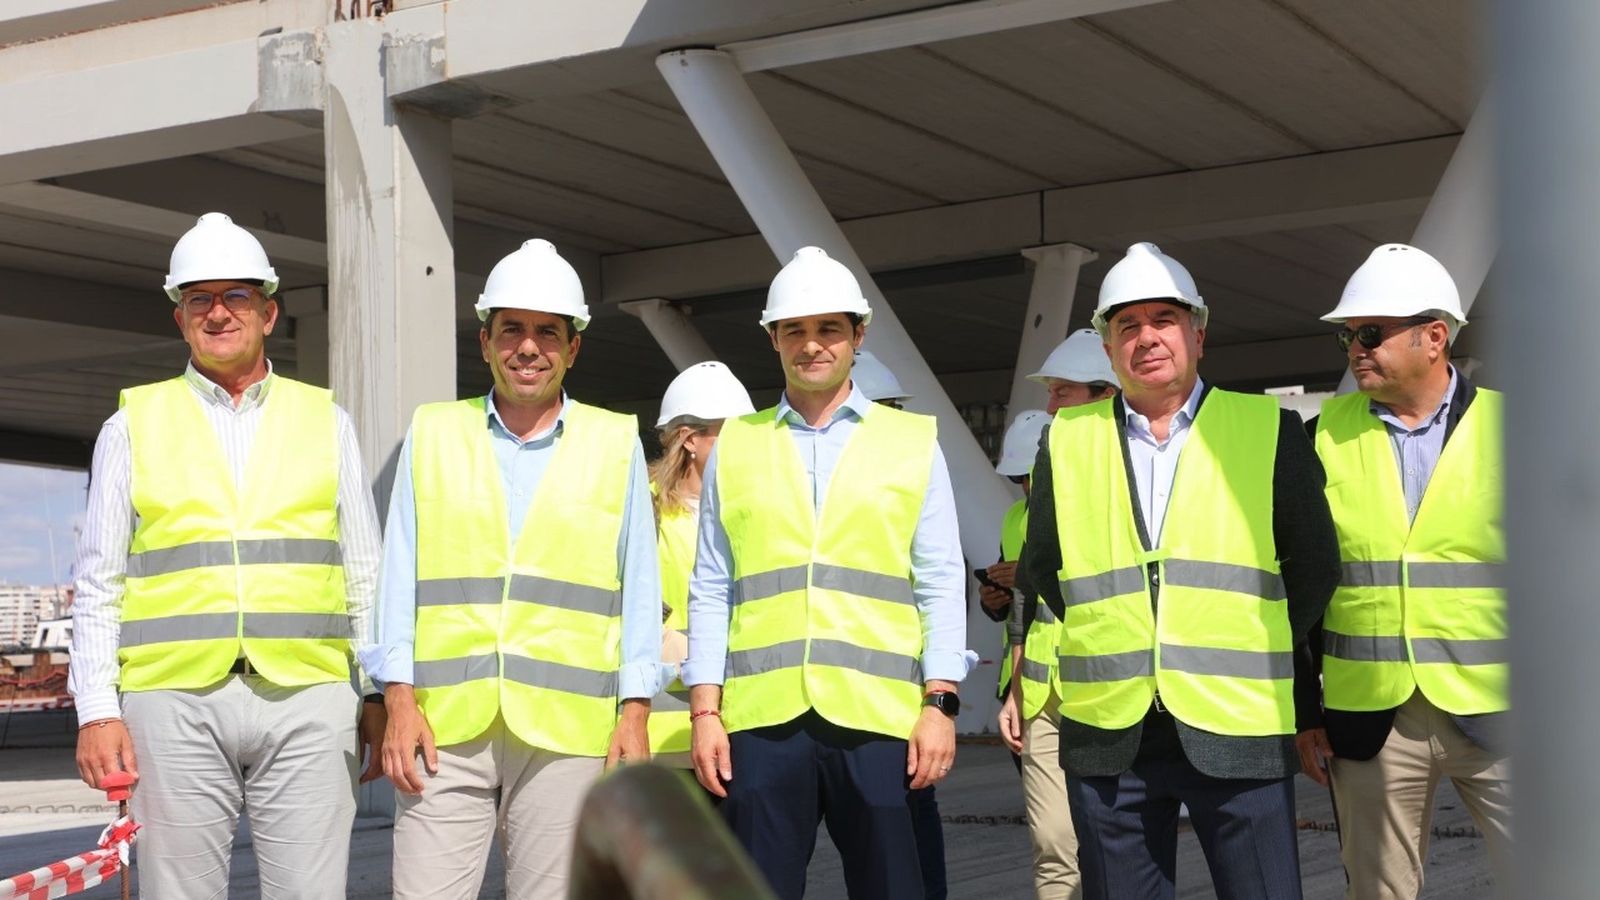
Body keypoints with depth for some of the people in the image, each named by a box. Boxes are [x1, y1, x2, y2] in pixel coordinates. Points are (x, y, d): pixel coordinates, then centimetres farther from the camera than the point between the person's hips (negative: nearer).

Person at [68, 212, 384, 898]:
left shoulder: (326, 422, 14)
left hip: (306, 699, 0)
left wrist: (380, 697, 8)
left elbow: (366, 576, 14)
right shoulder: (133, 426, 12)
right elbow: (98, 585, 9)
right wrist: (96, 710, -1)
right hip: (175, 701, 0)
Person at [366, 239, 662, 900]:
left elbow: (639, 586, 8)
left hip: (568, 731, 0)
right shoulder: (432, 433, 11)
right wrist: (399, 699, 0)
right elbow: (399, 574, 9)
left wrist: (635, 713, 1)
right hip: (444, 727, 0)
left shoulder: (616, 443, 9)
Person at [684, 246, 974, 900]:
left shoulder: (913, 442, 9)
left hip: (878, 719, -1)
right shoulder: (735, 446, 13)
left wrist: (939, 703, -3)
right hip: (760, 720, 1)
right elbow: (710, 590, 11)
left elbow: (941, 585, 6)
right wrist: (704, 711, 3)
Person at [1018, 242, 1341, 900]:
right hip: (1108, 735, 2)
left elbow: (1314, 566, 8)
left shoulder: (1269, 430, 4)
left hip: (1238, 730, -2)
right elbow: (1040, 571, 17)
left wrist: (1251, 658, 8)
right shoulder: (1067, 440, 9)